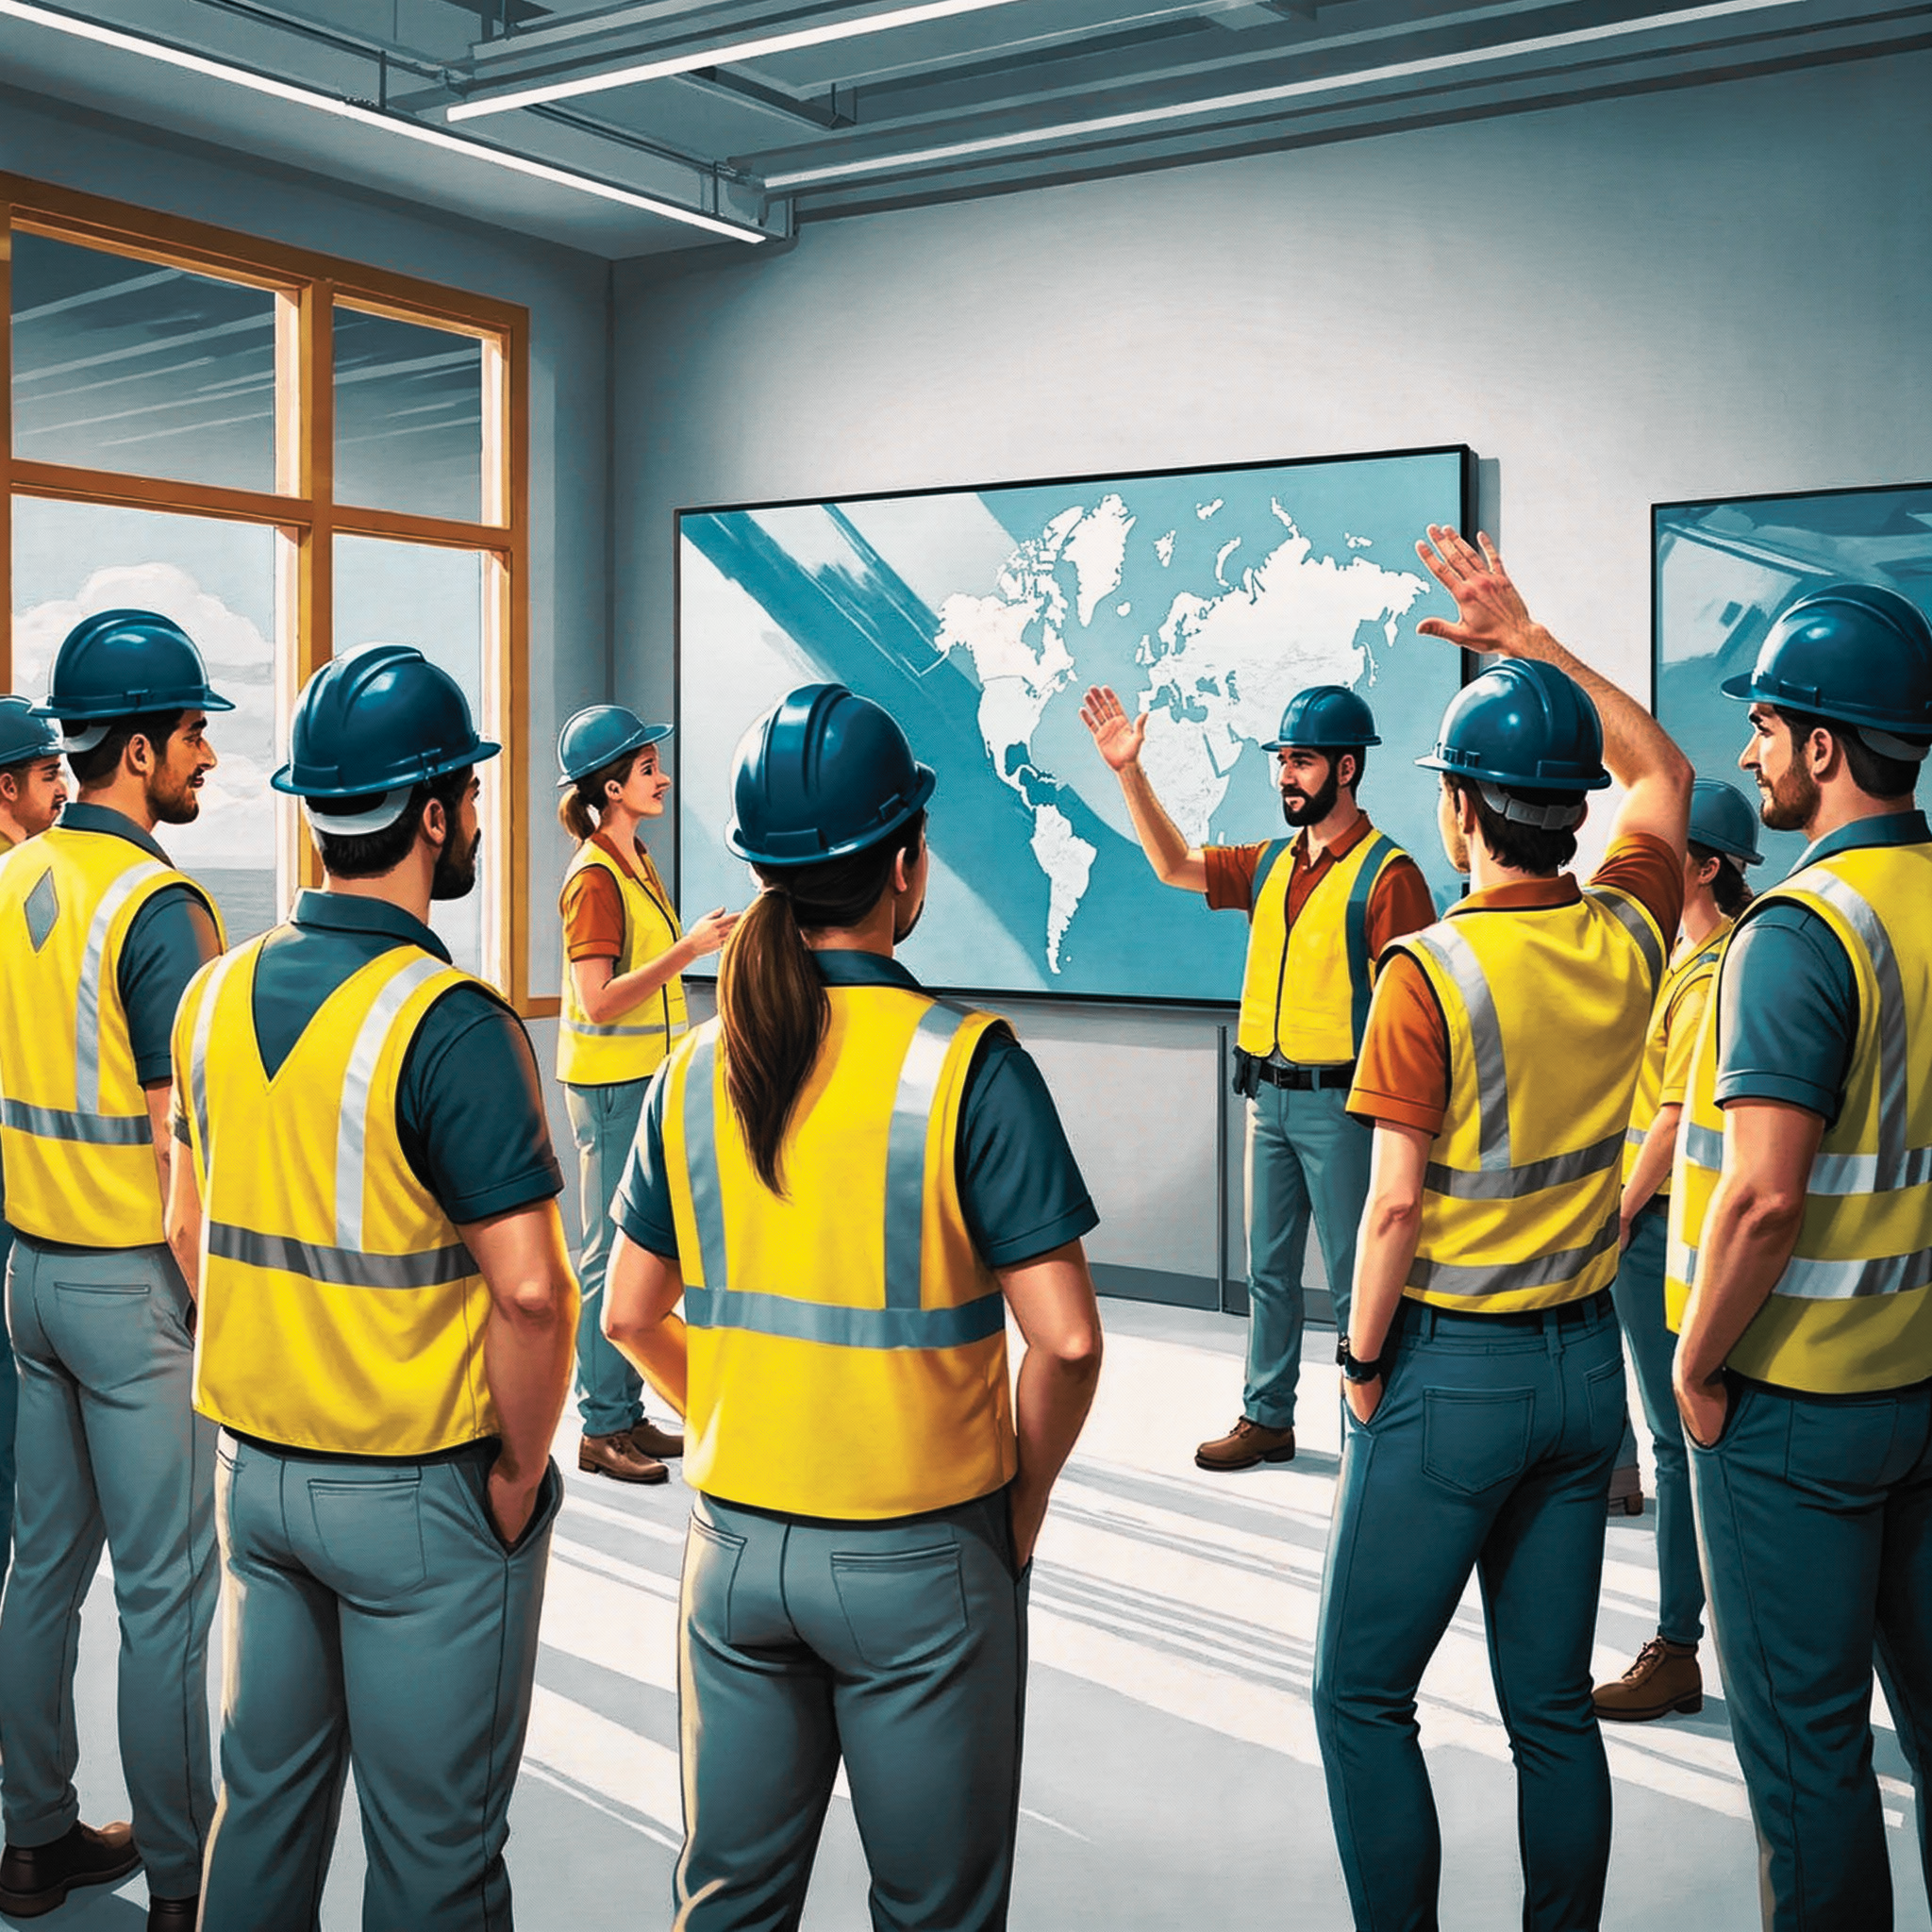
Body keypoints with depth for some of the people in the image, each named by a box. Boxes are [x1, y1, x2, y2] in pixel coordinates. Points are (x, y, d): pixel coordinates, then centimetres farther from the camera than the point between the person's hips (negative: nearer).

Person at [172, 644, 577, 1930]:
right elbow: (531, 1290, -25)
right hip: (421, 1493, -7)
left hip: (258, 1472, 7)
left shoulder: (217, 993, 1)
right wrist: (519, 1472, -11)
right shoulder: (449, 1024, -21)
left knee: (264, 1800, 22)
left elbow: (192, 1229, 11)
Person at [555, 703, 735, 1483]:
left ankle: (627, 1413, 21)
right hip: (609, 1084, -9)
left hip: (645, 1080, 9)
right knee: (612, 1253, -3)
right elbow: (598, 1003, -22)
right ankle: (601, 1429, 5)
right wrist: (688, 950, -23)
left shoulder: (634, 864, 13)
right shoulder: (594, 878, -16)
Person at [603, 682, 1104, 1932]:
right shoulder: (966, 1065, -15)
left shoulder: (698, 1068, -1)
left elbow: (634, 1317, 6)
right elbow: (1064, 1339, -17)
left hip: (735, 1541, 4)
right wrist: (1024, 1498, -2)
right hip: (920, 1552, -4)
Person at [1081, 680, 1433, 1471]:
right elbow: (1175, 865, 13)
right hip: (1269, 1097, 7)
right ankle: (1267, 1419, 28)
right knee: (1269, 1271, 16)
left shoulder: (1387, 874, -12)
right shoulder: (1272, 864, 9)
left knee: (1354, 1282, 2)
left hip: (1339, 1103, -7)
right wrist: (1129, 772, 2)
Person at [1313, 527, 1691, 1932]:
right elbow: (1662, 771, 18)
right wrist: (1528, 640, 16)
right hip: (1586, 1359, 6)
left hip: (1451, 1368, -6)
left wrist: (1364, 1360, -4)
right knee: (1553, 1705, 15)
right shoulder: (1627, 937, -1)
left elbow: (1398, 1200, -17)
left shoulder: (1431, 971, -17)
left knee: (1363, 1696, 7)